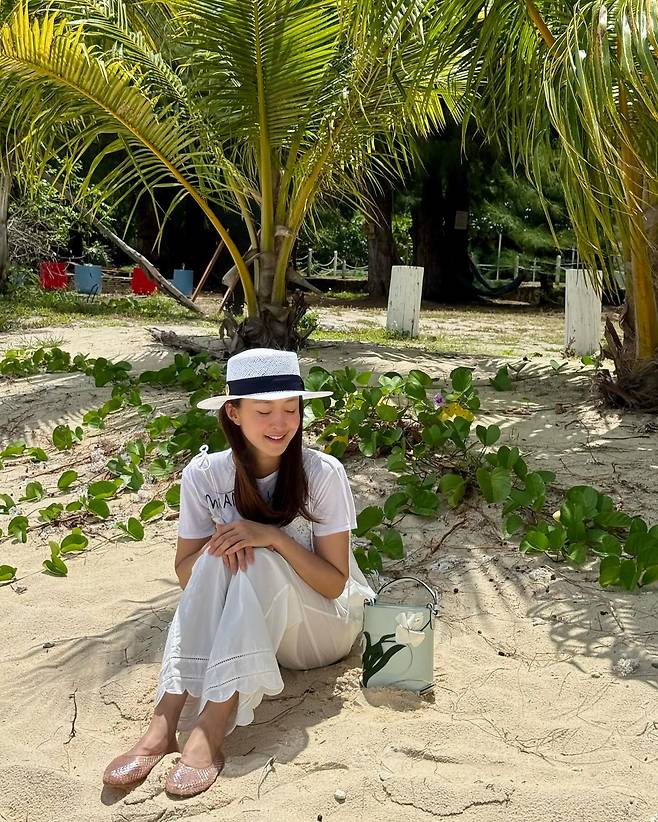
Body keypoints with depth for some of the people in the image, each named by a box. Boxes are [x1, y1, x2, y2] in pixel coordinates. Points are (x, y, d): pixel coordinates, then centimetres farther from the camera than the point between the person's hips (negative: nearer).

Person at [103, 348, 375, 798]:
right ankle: (164, 726, -31)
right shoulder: (204, 474, -11)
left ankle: (212, 731, -34)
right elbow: (187, 575, -4)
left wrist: (273, 536, -31)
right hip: (244, 625, 3)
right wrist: (215, 547, -26)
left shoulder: (323, 472, -19)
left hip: (324, 623, -2)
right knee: (219, 559, -28)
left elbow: (335, 583, -16)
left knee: (257, 560, -31)